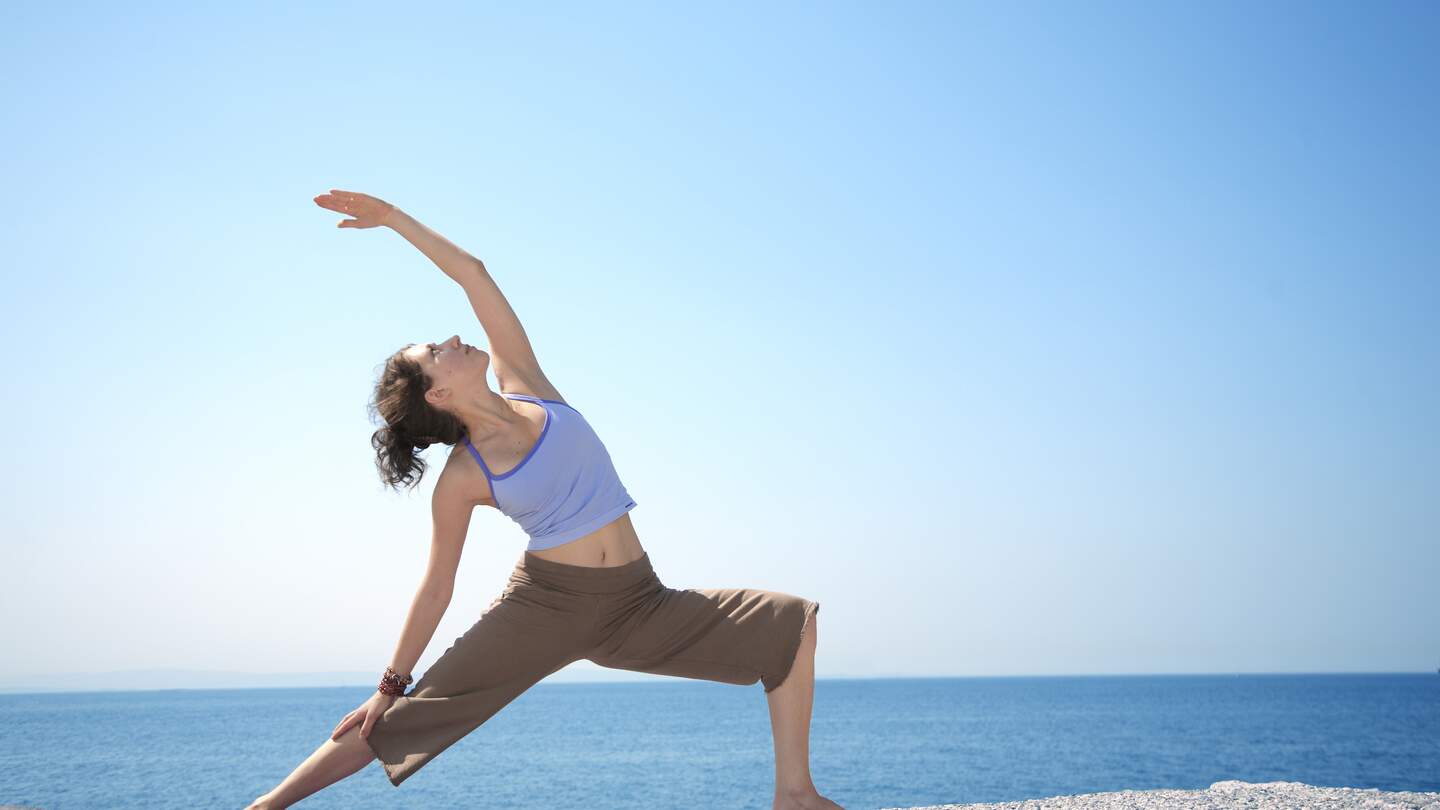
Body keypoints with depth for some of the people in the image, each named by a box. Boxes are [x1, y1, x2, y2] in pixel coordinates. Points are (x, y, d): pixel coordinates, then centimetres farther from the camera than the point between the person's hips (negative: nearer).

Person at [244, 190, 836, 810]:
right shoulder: (461, 479, -8)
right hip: (544, 604, -4)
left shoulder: (521, 382, 0)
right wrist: (391, 684, 2)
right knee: (406, 716, -9)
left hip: (636, 604, 4)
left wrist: (393, 217, 3)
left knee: (793, 624, -5)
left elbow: (472, 273, 1)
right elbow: (437, 588, -1)